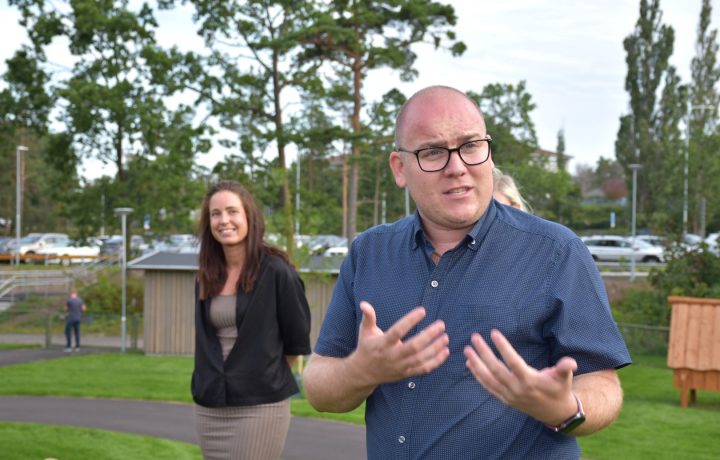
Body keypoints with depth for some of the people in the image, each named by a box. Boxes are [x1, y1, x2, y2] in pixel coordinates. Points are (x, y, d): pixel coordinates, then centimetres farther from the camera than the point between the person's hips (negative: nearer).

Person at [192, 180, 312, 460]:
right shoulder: (207, 277, 8)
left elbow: (297, 340, -2)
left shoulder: (276, 272, -8)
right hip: (209, 407, 6)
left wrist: (268, 378, 6)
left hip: (260, 405, -6)